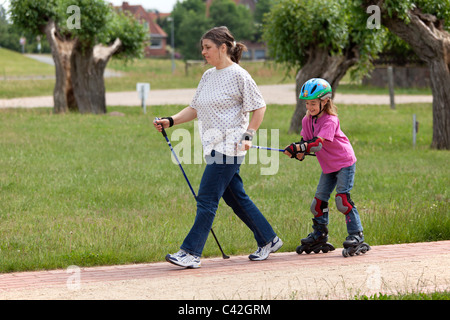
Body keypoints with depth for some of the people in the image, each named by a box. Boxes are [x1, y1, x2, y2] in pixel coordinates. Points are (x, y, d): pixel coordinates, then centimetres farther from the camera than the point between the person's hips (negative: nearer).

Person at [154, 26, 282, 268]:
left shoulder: (238, 75, -9)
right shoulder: (208, 76, 15)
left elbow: (259, 107, -7)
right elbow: (194, 109, 18)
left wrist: (248, 135, -15)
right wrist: (170, 121, 5)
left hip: (229, 146, -9)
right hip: (213, 147, 9)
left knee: (207, 198, -10)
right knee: (236, 198, 14)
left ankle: (191, 252, -10)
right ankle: (268, 240, 25)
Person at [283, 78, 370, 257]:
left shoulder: (330, 121, -22)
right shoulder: (307, 120, 1)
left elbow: (318, 142, -34)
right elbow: (306, 141, 2)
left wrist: (299, 147, -44)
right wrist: (299, 152, -20)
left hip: (344, 163, -8)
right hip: (328, 167, 8)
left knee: (342, 199, -17)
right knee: (318, 201, 6)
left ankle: (356, 236, -13)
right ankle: (319, 237, 21)